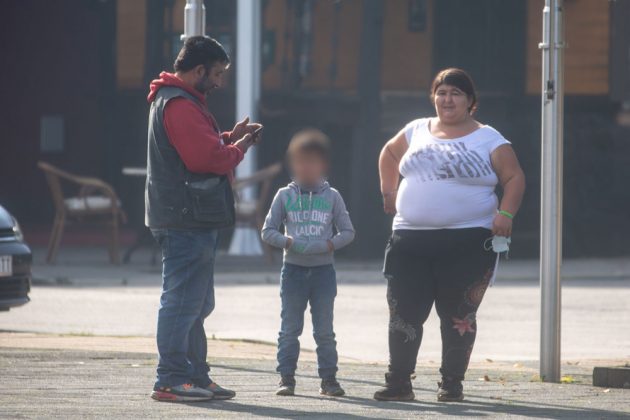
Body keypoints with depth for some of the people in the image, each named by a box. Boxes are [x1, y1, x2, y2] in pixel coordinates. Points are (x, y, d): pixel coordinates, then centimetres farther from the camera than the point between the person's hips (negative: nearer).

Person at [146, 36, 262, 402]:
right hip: (188, 220, -11)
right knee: (184, 299, -10)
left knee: (197, 303, 16)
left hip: (191, 220, 11)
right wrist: (239, 148, -6)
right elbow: (208, 157, -22)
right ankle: (172, 380, -10)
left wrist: (230, 138, 11)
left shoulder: (179, 101, 20)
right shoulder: (179, 105, -15)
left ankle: (195, 376, 21)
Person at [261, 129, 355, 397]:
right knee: (290, 328, 1)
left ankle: (329, 378, 10)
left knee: (324, 331, 4)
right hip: (293, 269, 0)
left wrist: (329, 245, -13)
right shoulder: (285, 196, 3)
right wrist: (289, 242, -15)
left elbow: (347, 231, 5)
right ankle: (286, 377, 5)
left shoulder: (332, 197, 3)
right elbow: (268, 231, 3)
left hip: (323, 271, 0)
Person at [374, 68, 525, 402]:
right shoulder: (417, 131, 13)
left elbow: (514, 178, 0)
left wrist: (505, 214, -15)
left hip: (468, 240, -4)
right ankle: (398, 383, 6)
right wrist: (389, 192, 20)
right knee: (403, 313, 0)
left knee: (458, 317, 0)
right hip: (411, 238, 4)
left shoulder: (488, 139, 1)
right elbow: (389, 153, 31)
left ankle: (452, 384, 9)